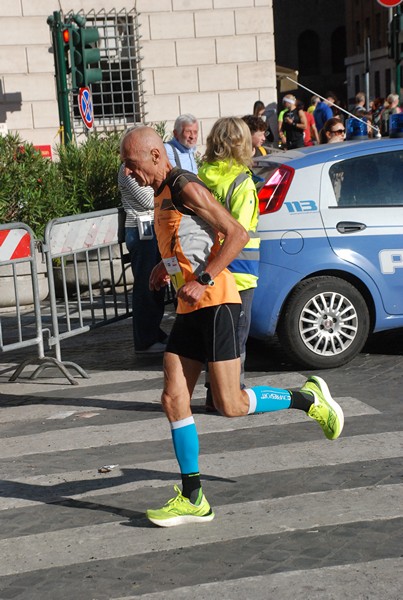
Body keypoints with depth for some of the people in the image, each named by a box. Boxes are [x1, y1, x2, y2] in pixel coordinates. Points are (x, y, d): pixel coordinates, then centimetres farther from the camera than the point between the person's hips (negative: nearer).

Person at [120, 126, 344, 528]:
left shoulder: (186, 187, -11)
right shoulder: (162, 194, 17)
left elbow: (236, 234, -17)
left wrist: (202, 280, -22)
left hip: (215, 303, -9)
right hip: (188, 309, 9)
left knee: (230, 405, -8)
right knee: (173, 399, 2)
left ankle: (308, 399, 15)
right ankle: (192, 499, 8)